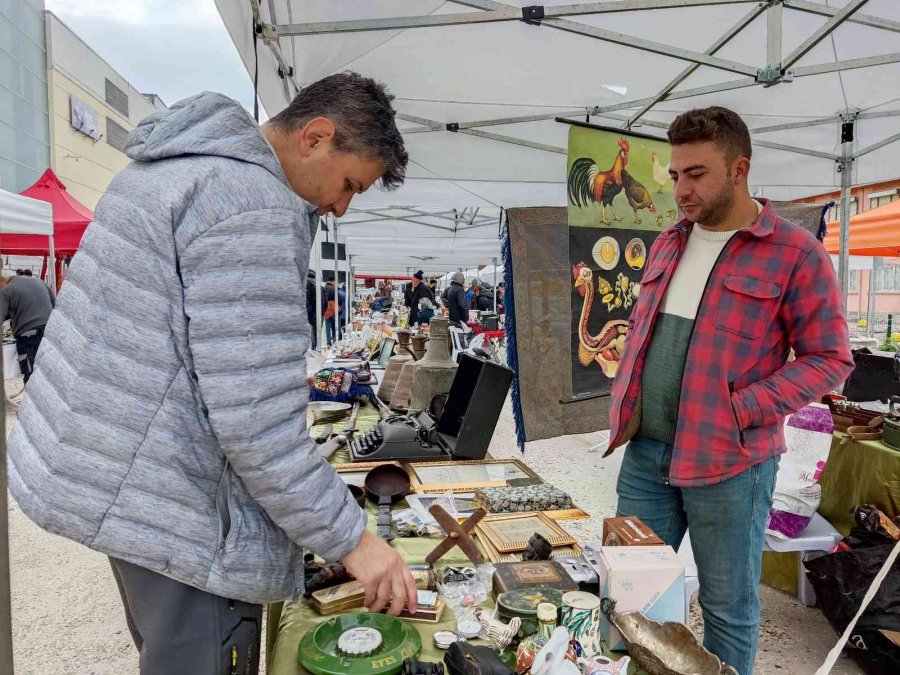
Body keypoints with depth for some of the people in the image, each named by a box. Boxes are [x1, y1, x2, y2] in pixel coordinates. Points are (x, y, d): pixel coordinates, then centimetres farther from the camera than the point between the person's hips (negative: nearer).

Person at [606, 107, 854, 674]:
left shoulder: (796, 253, -9)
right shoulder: (667, 245, 10)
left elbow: (830, 358, -8)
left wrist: (743, 409, -18)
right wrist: (623, 402, 6)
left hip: (728, 463, -5)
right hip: (645, 451, 6)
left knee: (728, 608, 12)